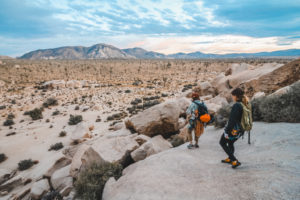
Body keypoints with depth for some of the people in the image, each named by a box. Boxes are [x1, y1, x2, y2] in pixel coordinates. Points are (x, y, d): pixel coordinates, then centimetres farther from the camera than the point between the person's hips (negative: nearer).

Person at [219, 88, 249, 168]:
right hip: (240, 129, 8)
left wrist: (227, 131, -21)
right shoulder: (245, 104, 3)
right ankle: (230, 159, 45)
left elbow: (232, 120, -25)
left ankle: (235, 161, 4)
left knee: (222, 142, 10)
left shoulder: (236, 105, -23)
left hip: (234, 129, -8)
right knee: (230, 143, 27)